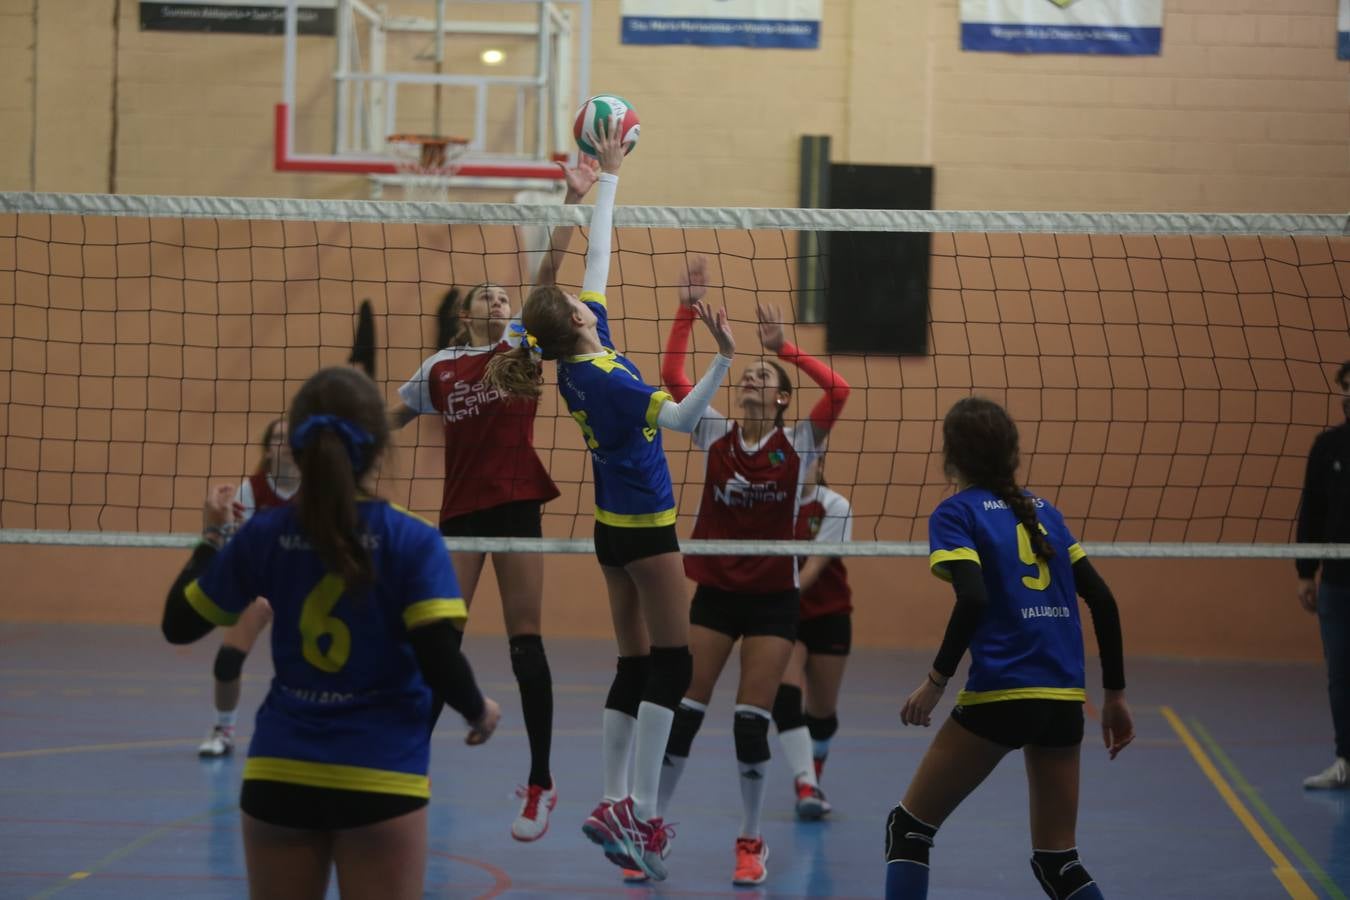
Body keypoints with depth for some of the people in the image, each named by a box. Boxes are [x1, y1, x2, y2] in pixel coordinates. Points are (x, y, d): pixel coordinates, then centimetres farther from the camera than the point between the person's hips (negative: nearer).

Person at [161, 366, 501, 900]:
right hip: (380, 777, -3)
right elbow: (440, 664, -16)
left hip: (278, 774, 3)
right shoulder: (411, 542, -10)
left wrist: (211, 539, 21)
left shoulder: (263, 536, -2)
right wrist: (479, 712, 4)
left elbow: (178, 625, 8)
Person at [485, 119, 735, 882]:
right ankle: (639, 812, -11)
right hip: (644, 526, -9)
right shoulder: (601, 378, -22)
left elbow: (598, 252, 9)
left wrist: (609, 177, 16)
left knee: (636, 664, 8)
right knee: (672, 663, -6)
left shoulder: (585, 345, 1)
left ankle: (618, 805, 5)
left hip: (616, 525, 9)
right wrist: (724, 359, -42)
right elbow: (683, 417, -33)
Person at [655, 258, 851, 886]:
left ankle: (750, 842, 11)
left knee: (752, 719, -1)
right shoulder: (715, 436, 2)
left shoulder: (797, 445, -3)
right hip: (715, 591, 2)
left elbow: (838, 391, -18)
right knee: (684, 710, 0)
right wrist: (687, 309, -12)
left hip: (774, 595, -2)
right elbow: (671, 374, -6)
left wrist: (782, 346, -19)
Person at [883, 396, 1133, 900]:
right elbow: (1101, 601, 13)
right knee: (1057, 859, 15)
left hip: (999, 694, -6)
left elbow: (973, 599, -17)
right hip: (1064, 701, 6)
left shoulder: (955, 513, 0)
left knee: (909, 828, 10)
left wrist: (937, 678, -8)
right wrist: (1115, 694, 17)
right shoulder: (1042, 511, 17)